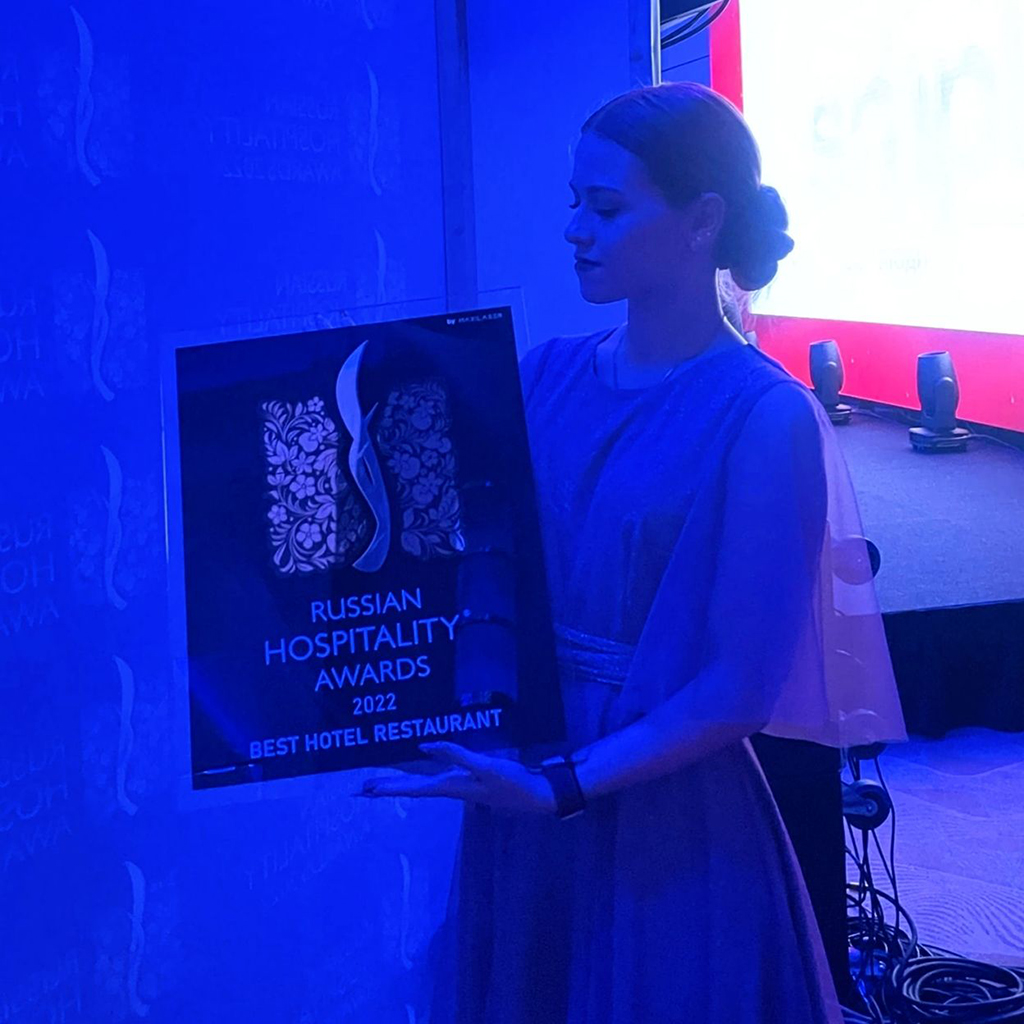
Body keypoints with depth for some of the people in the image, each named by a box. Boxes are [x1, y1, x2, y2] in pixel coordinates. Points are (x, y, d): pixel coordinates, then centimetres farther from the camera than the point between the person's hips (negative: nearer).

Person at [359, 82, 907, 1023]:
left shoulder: (764, 417, -14)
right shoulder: (547, 375, 2)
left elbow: (739, 691, -16)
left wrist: (562, 786, -22)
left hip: (667, 822, -5)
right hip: (517, 803, 5)